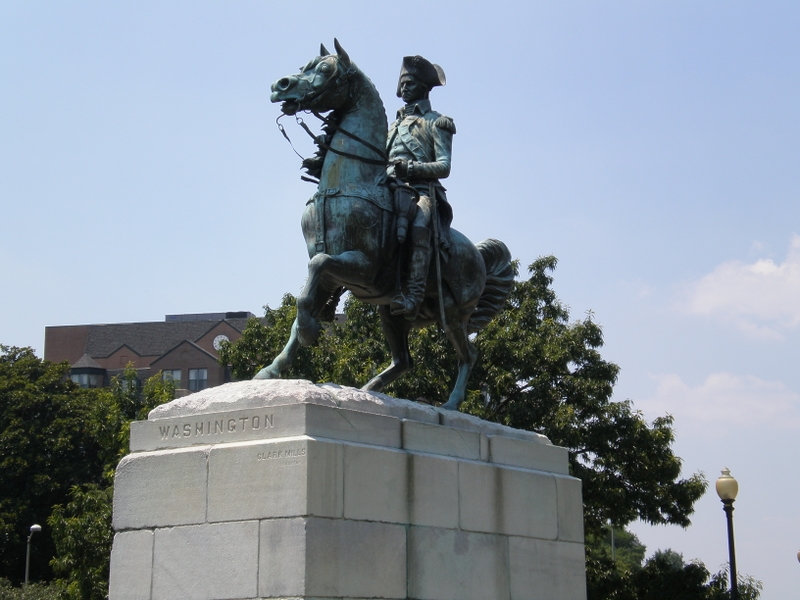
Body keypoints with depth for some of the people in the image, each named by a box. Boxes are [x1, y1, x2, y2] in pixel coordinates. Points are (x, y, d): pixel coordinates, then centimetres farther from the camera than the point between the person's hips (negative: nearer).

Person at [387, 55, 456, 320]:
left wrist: (412, 168, -18)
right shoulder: (395, 124, 30)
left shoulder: (435, 123, 10)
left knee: (419, 226, -38)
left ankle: (414, 296, -50)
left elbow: (444, 167, -2)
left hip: (422, 191, -6)